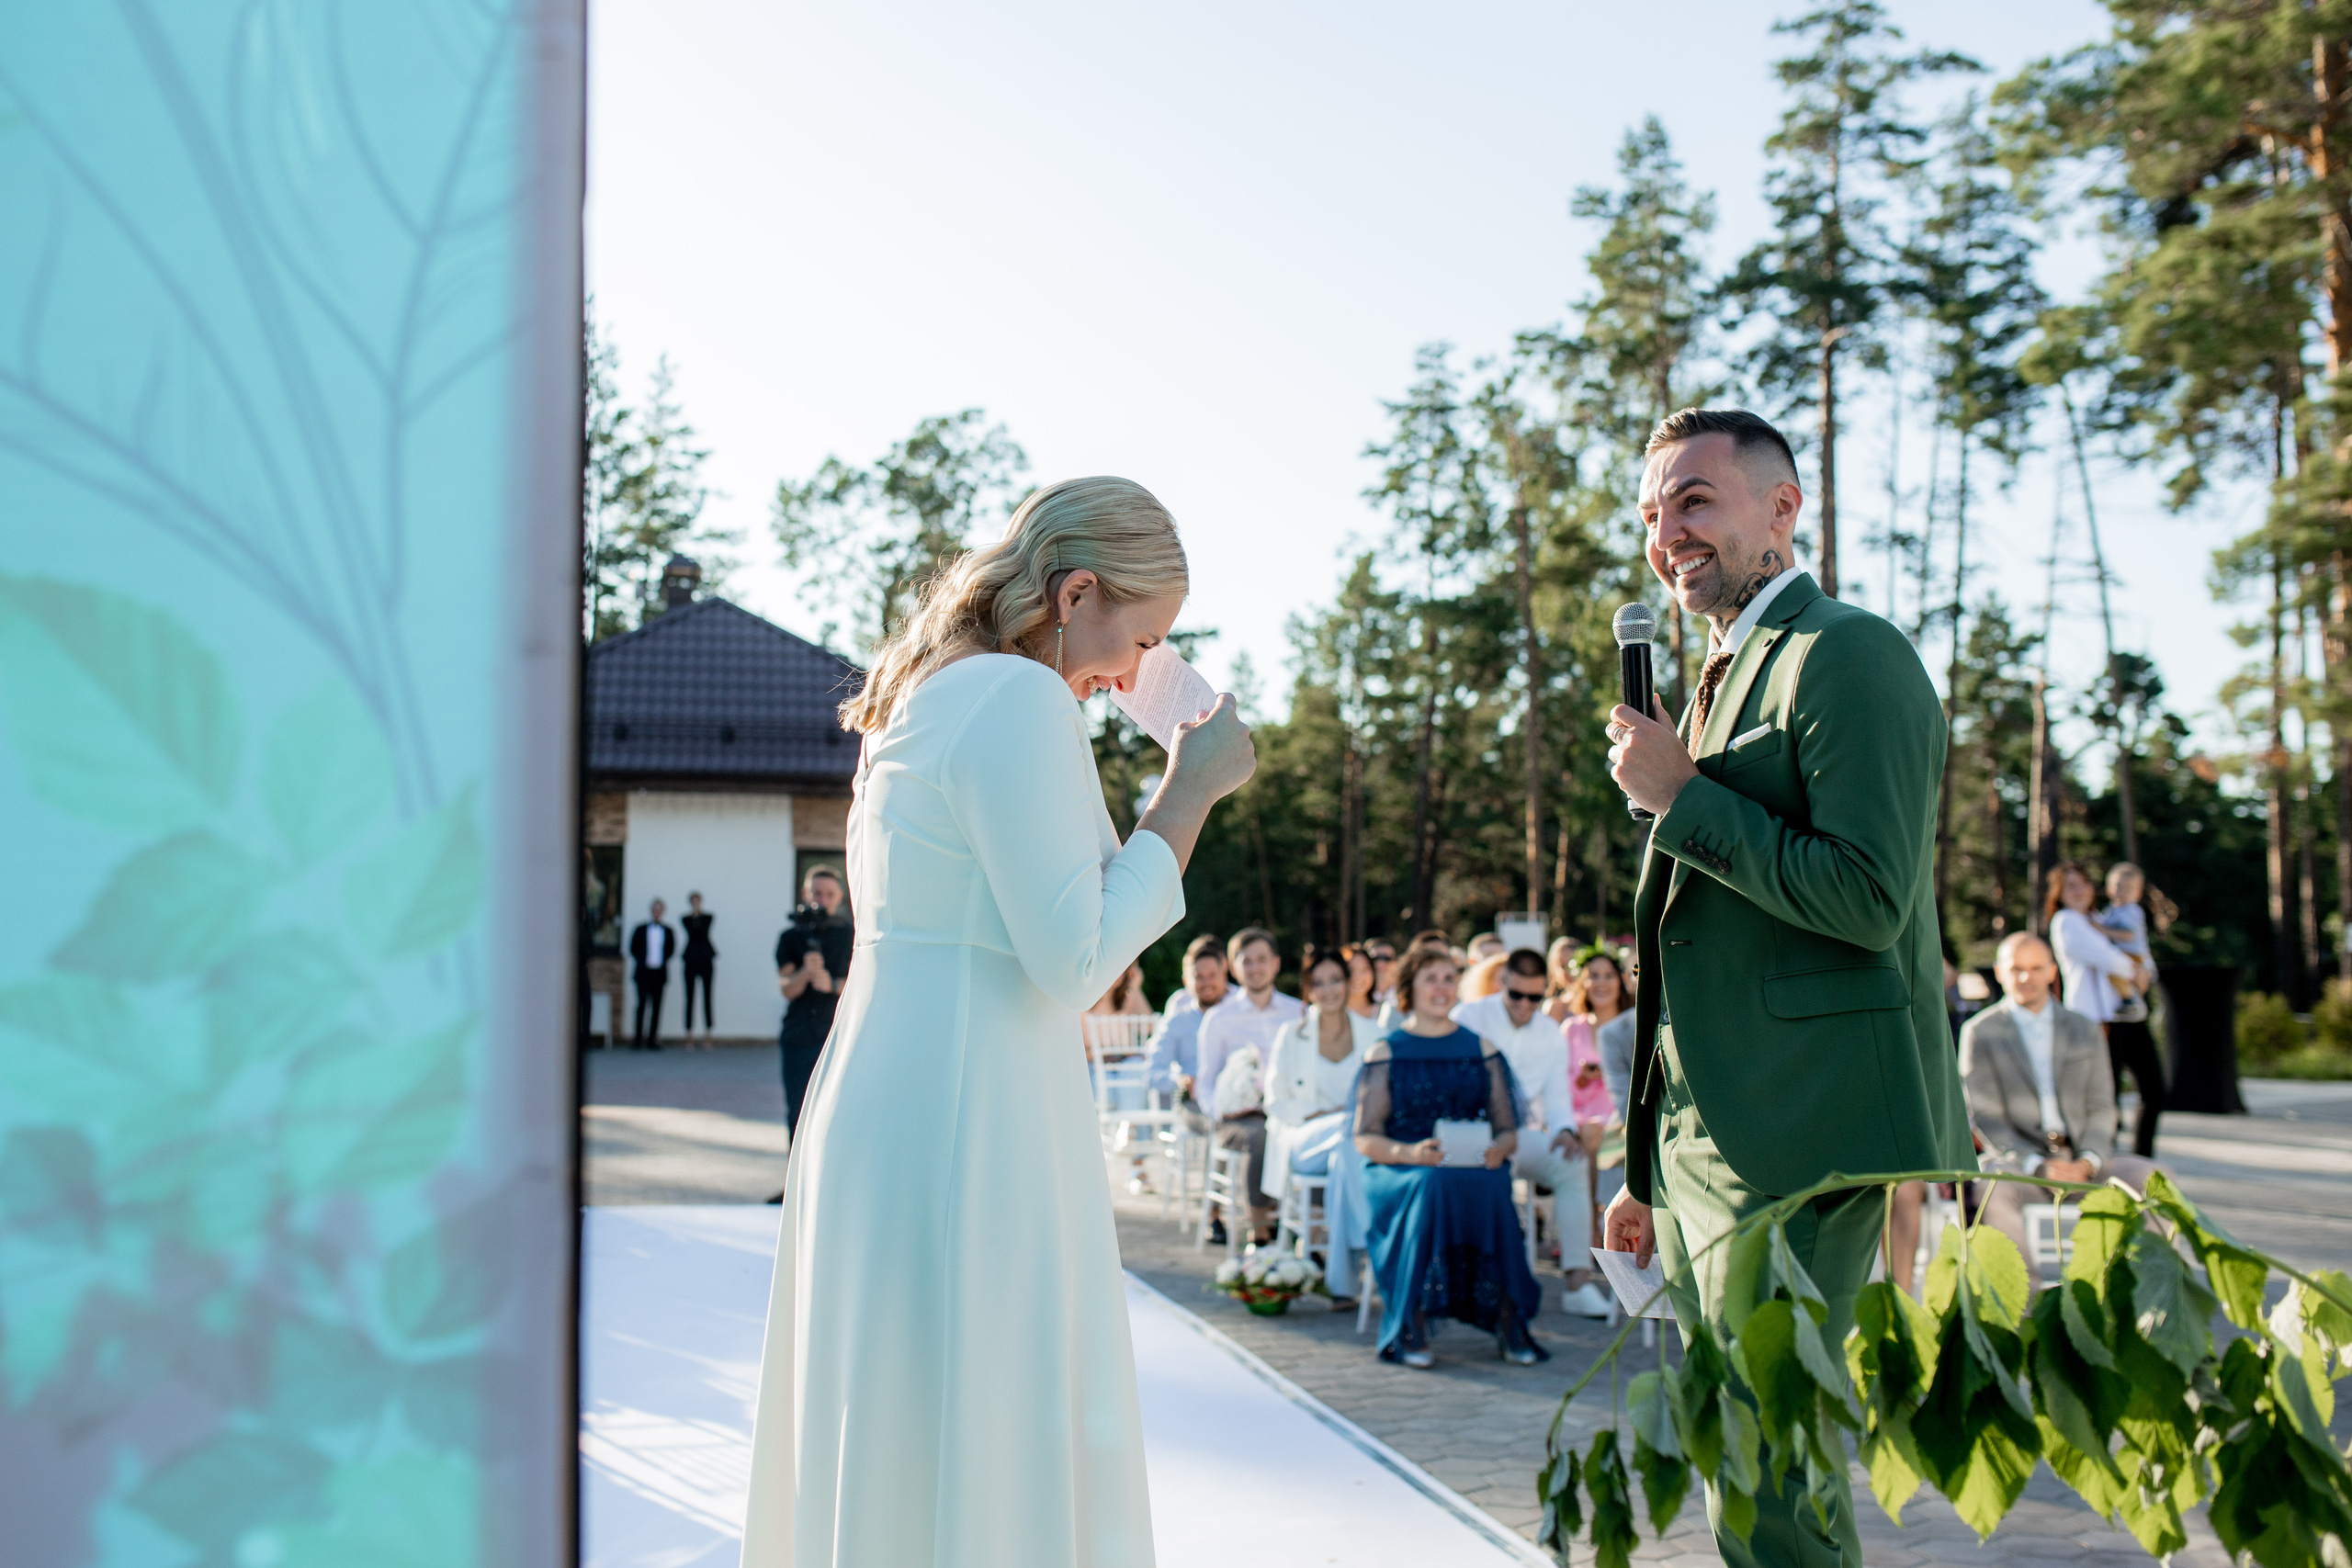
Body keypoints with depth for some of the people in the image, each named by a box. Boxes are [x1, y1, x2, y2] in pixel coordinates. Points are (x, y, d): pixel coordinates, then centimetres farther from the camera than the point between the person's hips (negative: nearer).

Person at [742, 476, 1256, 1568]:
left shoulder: (925, 699, 16)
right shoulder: (1023, 701, -14)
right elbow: (1074, 960, -17)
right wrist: (1188, 794, -10)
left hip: (878, 1099, 10)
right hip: (969, 1121, -10)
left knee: (882, 1456, 17)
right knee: (996, 1457, -1)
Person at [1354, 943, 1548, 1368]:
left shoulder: (1481, 1050, 16)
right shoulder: (1385, 1053, 9)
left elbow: (1507, 1130, 14)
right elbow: (1364, 1137, 3)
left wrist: (1498, 1150, -10)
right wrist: (1409, 1152, -18)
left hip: (1475, 1170, 2)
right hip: (1398, 1172, -2)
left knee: (1488, 1188, -34)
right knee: (1432, 1185, -37)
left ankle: (1507, 1319, -29)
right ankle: (1412, 1326, -31)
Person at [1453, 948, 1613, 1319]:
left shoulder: (1553, 1035, 11)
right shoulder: (1468, 1017, 0)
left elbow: (1557, 1098, 8)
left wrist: (1565, 1130, -17)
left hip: (1524, 1135, 4)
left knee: (1572, 1163, -26)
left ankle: (1579, 1280, -30)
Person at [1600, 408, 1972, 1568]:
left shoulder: (1851, 655, -9)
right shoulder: (1725, 677, 21)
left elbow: (1868, 899, -22)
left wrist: (1680, 796, -14)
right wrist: (1649, 1167, 24)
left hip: (1798, 1144, -10)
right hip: (1708, 1150, 10)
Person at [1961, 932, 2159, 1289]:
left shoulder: (2085, 1031, 18)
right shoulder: (1980, 1032, 7)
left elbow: (2101, 1108, 11)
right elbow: (1984, 1117, -1)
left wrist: (2087, 1163, -11)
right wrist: (2038, 1166, -16)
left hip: (2083, 1158, 3)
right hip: (2019, 1160, -3)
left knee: (2151, 1177, -24)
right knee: (1996, 1189, -37)